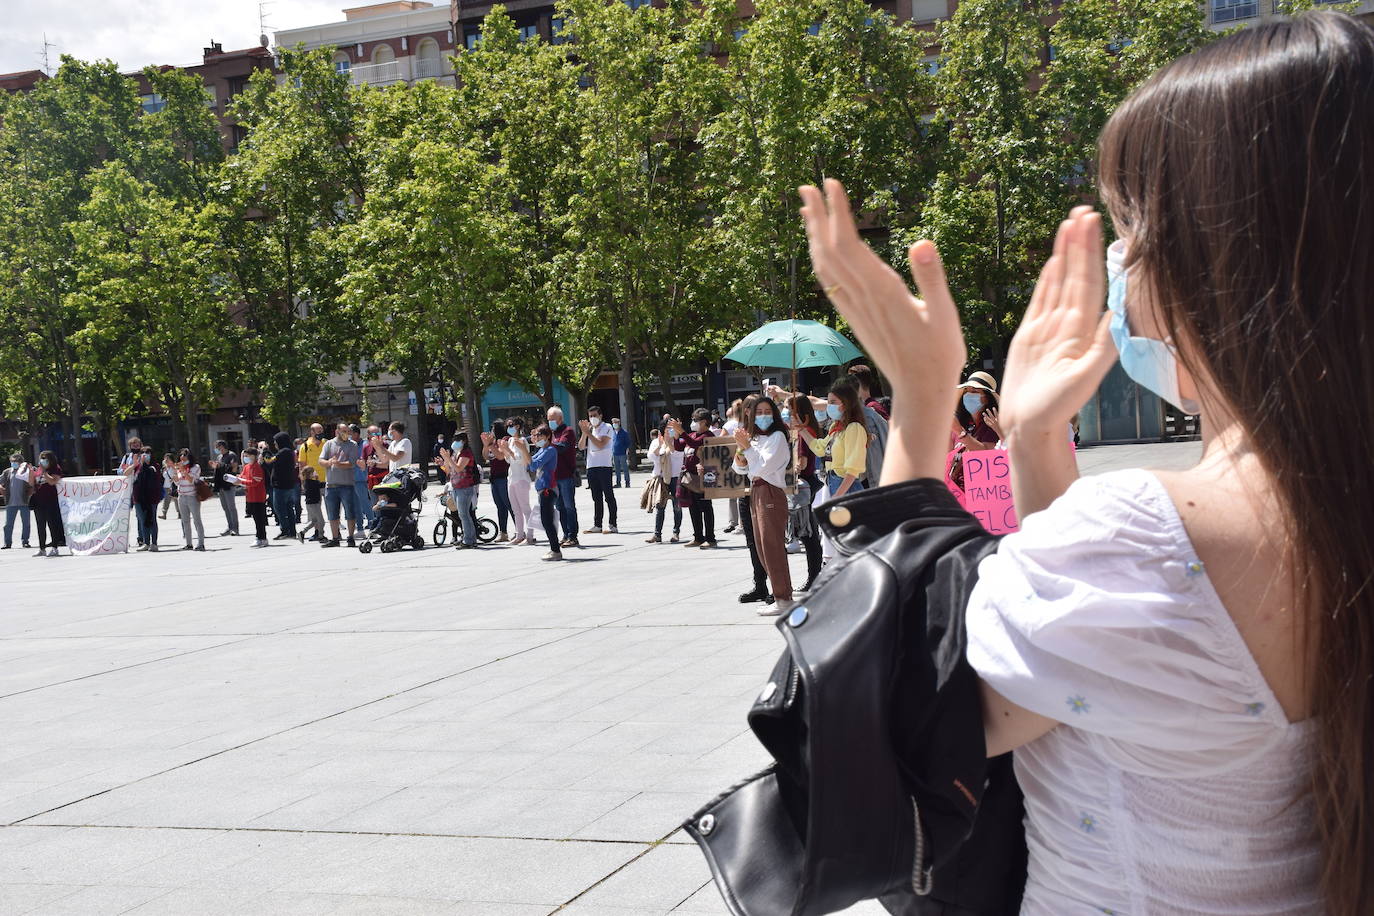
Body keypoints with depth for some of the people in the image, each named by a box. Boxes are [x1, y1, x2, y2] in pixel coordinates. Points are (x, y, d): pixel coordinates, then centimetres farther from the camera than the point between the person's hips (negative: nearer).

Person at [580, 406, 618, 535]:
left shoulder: (607, 428, -1)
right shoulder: (589, 429, 18)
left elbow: (600, 444, -14)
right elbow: (581, 446, 10)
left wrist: (588, 433, -12)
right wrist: (584, 433, -3)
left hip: (604, 466, -6)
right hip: (591, 466, 6)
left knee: (608, 496, -6)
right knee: (596, 498, 9)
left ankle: (612, 525, -6)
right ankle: (597, 525, 13)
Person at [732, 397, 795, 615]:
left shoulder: (777, 437, -4)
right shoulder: (754, 438, 17)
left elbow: (764, 465, -13)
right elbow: (740, 468, 15)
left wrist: (747, 447, -9)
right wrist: (740, 450, -3)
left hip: (771, 493, -8)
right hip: (755, 493, 8)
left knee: (773, 546, -9)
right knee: (762, 548, 9)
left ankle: (783, 599, -7)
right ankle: (781, 595, 16)